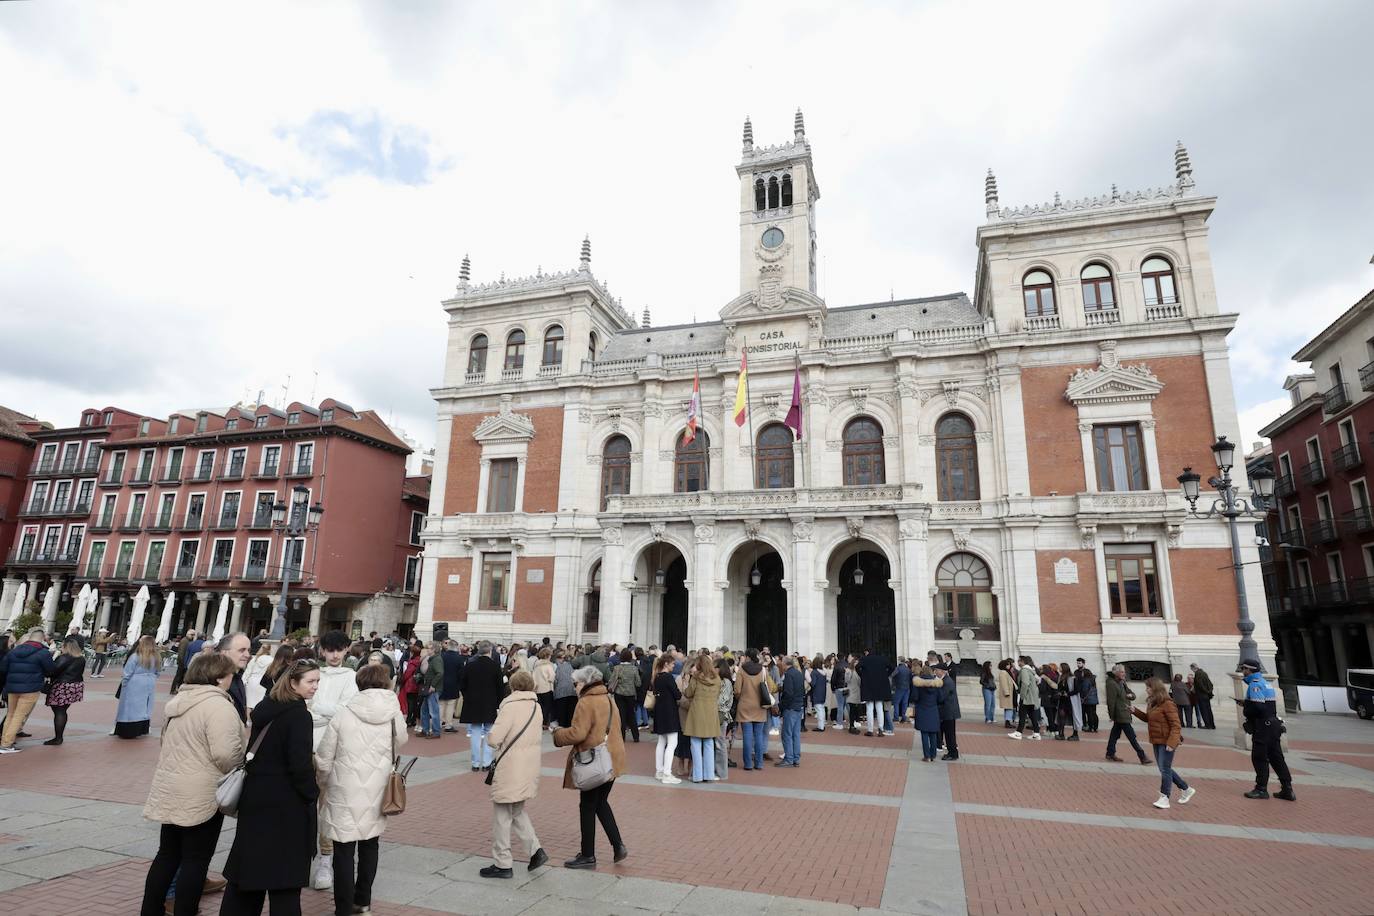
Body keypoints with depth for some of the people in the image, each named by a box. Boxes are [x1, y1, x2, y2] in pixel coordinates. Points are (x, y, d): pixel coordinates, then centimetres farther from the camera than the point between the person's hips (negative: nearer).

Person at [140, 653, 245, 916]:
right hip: (201, 795, -9)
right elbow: (225, 753, -27)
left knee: (168, 854, 18)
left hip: (170, 790, 9)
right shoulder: (218, 705, -22)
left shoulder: (180, 700, 10)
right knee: (195, 860, 3)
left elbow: (171, 744, 20)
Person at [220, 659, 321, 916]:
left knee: (250, 862, 19)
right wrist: (312, 794, -8)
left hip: (255, 795, 8)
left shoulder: (264, 708, 6)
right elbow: (300, 764, -21)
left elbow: (255, 751, 14)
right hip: (286, 802, -8)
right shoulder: (299, 715, -19)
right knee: (285, 871, 3)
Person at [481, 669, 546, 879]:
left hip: (510, 771, -7)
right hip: (529, 769, 7)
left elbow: (493, 738, -20)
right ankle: (536, 850, 15)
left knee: (502, 815, 7)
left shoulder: (511, 707, -17)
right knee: (517, 810, 23)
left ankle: (502, 864, 15)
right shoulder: (537, 707, 7)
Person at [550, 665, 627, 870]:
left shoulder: (586, 702, -16)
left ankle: (588, 856, 16)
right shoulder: (609, 699, 10)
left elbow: (577, 733, -22)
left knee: (587, 807, 6)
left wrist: (557, 734, -4)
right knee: (601, 803, 20)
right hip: (612, 759, 8)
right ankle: (618, 845, 14)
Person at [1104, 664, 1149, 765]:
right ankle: (1142, 756, -1)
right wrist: (1112, 716, -15)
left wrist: (1131, 695, -4)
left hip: (1124, 714, 9)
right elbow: (1111, 701, -16)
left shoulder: (1122, 683, 15)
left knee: (1115, 734, 13)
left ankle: (1110, 753, 20)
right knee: (1131, 736, -5)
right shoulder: (1112, 684, -15)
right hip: (1120, 714, -9)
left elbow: (1133, 694, 21)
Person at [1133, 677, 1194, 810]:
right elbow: (1148, 718, 20)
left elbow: (1176, 725, -20)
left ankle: (1164, 798, 5)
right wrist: (1135, 711, 7)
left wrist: (1171, 743, -26)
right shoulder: (1152, 703, 8)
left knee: (1165, 769, -3)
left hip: (1166, 742, -9)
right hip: (1156, 741, 9)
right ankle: (1186, 790, 33)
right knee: (1164, 769, 17)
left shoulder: (1167, 704, -19)